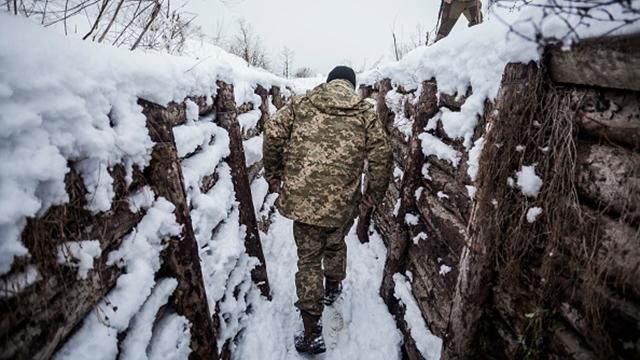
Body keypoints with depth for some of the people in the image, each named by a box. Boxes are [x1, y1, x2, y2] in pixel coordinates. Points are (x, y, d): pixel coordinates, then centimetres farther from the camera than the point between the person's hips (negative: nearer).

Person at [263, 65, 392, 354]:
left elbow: (273, 133, -3)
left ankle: (312, 333, 14)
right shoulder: (365, 113, 4)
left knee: (308, 259, 10)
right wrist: (375, 192, 10)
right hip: (342, 202, 1)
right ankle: (333, 289, 53)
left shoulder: (301, 104, 4)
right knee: (335, 245, 28)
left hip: (302, 198, -1)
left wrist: (273, 174, 8)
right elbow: (381, 154, -2)